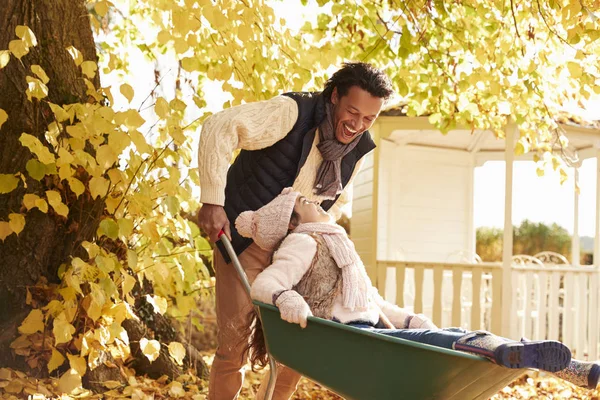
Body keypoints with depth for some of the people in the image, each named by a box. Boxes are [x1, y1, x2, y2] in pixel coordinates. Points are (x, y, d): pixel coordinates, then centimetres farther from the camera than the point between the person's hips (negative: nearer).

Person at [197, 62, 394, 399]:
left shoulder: (358, 149, 0)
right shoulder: (293, 113, -21)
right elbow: (220, 128, -27)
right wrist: (212, 201, -30)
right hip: (244, 241, -6)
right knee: (235, 342, -6)